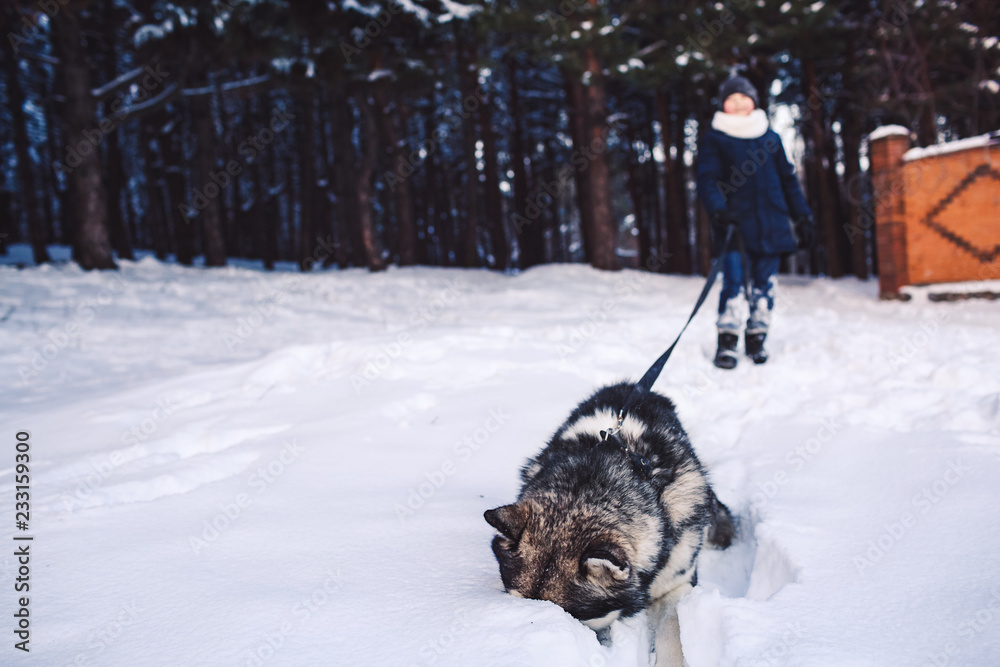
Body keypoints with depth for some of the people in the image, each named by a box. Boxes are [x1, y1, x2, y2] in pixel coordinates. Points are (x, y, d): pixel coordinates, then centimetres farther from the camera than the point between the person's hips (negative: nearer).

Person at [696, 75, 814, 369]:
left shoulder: (770, 137, 16)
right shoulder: (713, 139, 6)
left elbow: (787, 179, 19)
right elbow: (707, 179, -4)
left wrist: (803, 216, 15)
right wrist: (717, 209, -23)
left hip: (770, 222, 3)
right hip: (734, 223, -3)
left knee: (764, 282, 4)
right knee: (732, 281, -12)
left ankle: (757, 338, 16)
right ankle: (727, 340, -3)